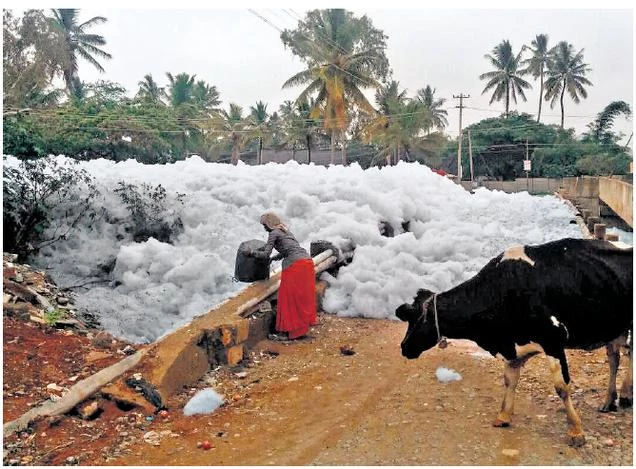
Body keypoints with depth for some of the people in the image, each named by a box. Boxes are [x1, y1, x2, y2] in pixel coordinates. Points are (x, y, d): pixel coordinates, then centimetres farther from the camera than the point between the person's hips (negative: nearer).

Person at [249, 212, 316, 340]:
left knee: (288, 298, -2)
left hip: (295, 264, -8)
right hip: (307, 261, 8)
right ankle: (304, 326, 21)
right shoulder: (285, 230, 26)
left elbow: (266, 254, -1)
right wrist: (272, 259, 37)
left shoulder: (274, 233, 1)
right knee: (303, 296, 14)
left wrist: (253, 252, 14)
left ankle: (285, 332, 0)